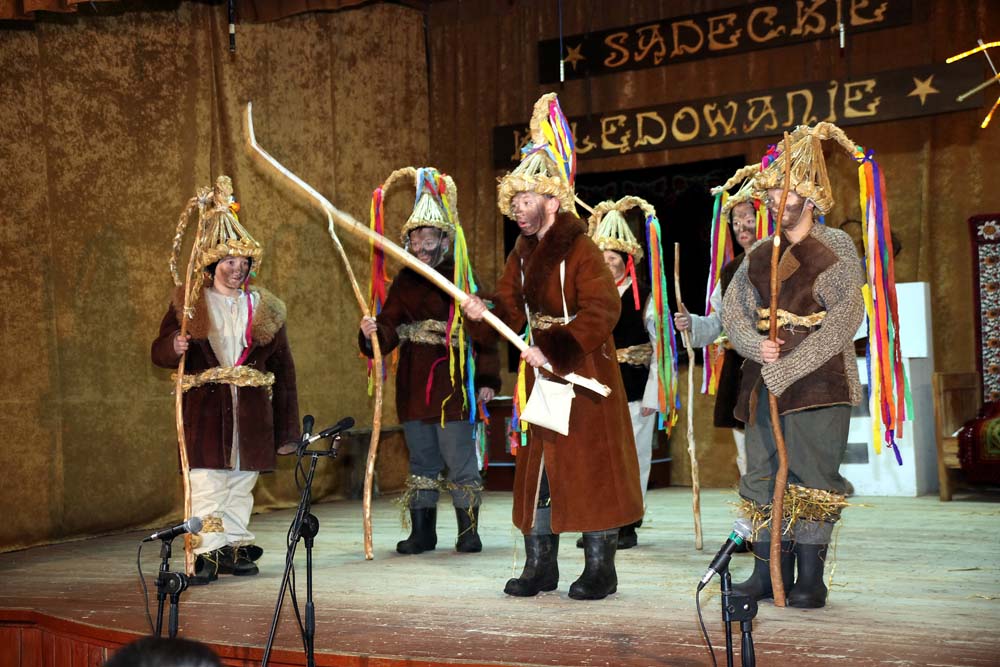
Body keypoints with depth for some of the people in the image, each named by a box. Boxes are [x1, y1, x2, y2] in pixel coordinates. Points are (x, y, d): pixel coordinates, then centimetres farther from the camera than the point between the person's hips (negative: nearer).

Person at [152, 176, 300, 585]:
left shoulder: (264, 308, 10)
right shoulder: (189, 303, 5)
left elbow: (284, 369, 9)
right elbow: (159, 352, 3)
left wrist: (287, 429, 5)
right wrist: (175, 347, -24)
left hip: (251, 412, 3)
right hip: (205, 407, -2)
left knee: (241, 486, 9)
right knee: (206, 485, -7)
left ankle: (236, 550, 18)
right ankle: (207, 555, -4)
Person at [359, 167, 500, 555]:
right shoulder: (404, 283, 11)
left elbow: (483, 332, -7)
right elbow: (389, 330, 4)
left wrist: (487, 379, -12)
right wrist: (372, 333, -18)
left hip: (452, 384, -5)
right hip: (413, 386, 5)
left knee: (459, 460, -2)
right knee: (421, 461, 12)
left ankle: (468, 532, 10)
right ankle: (422, 533, 21)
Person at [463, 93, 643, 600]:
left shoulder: (580, 250, -15)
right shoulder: (522, 253, 10)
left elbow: (601, 312, -23)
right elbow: (514, 308, 9)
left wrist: (554, 352, -28)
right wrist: (485, 311, -13)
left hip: (584, 373, -8)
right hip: (542, 371, 8)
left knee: (590, 465, -1)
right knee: (537, 466, 9)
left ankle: (599, 570, 8)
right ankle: (539, 567, 19)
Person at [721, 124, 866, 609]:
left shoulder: (835, 247, -1)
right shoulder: (760, 256, 15)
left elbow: (846, 317, -9)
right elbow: (732, 308, 13)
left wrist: (789, 366, -14)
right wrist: (755, 345, -9)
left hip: (818, 378, -6)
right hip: (765, 382, 6)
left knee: (811, 475, -6)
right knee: (763, 472, 5)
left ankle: (810, 579, 0)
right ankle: (769, 571, 13)